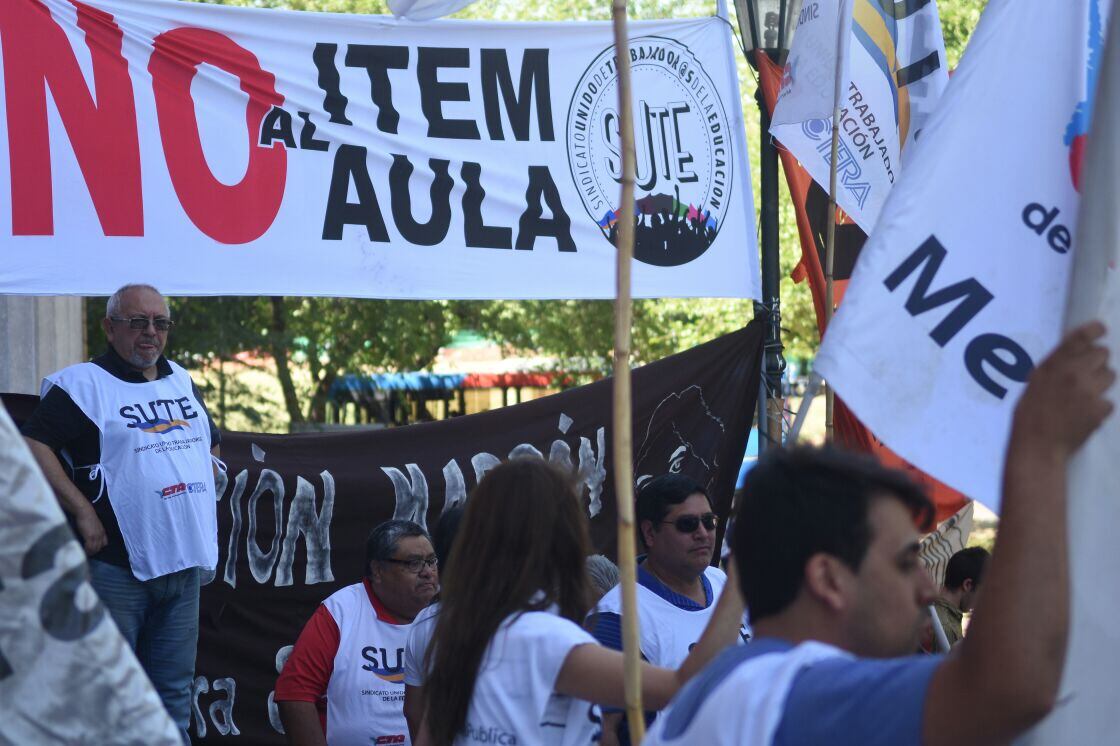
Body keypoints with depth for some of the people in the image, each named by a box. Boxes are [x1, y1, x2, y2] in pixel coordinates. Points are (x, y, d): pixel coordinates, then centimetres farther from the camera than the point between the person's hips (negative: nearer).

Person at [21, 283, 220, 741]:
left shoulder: (183, 382, 16)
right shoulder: (83, 384, -7)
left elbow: (210, 443, 31)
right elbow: (33, 445, -17)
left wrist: (203, 499, 16)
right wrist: (82, 510, -19)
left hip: (183, 565, 7)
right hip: (117, 566, -7)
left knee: (174, 693, 11)